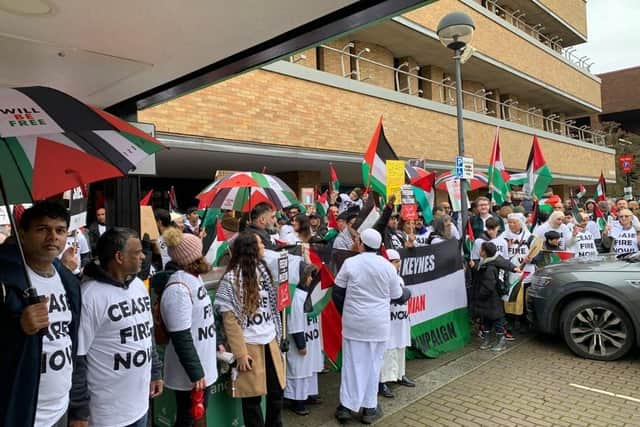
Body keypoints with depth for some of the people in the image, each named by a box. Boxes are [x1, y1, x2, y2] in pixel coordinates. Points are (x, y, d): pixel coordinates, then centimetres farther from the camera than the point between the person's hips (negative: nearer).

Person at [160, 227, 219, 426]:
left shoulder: (194, 277, 4)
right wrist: (195, 373, -20)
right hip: (189, 375, -9)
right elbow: (181, 338, -24)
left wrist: (215, 342, 21)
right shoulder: (178, 289, -25)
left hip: (204, 367, 9)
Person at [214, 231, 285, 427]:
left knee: (276, 392, 14)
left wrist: (277, 338, 15)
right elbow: (229, 320, -14)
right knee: (253, 397, 7)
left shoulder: (263, 271, 9)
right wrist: (240, 353, -15)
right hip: (250, 346, -6)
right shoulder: (231, 279, -13)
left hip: (270, 343, 6)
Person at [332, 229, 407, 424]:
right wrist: (407, 295, 29)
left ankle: (347, 405, 14)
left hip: (354, 322, -1)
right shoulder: (388, 267, -4)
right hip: (378, 324, 1)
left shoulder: (350, 263, -8)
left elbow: (337, 292, -2)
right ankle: (369, 408, 18)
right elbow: (396, 297, 6)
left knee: (352, 362, 8)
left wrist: (346, 312, 15)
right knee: (373, 364, 11)